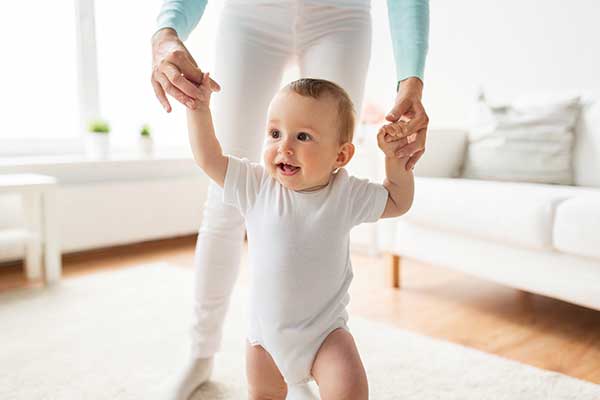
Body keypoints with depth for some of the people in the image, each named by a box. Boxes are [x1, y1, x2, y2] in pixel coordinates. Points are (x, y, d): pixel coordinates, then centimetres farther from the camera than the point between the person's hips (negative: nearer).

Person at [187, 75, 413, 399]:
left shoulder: (347, 194, -12)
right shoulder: (256, 185, -12)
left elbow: (398, 202, 3)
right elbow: (208, 158, -6)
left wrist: (395, 157, -9)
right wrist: (199, 106, -11)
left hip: (325, 329, -1)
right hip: (266, 328, 2)